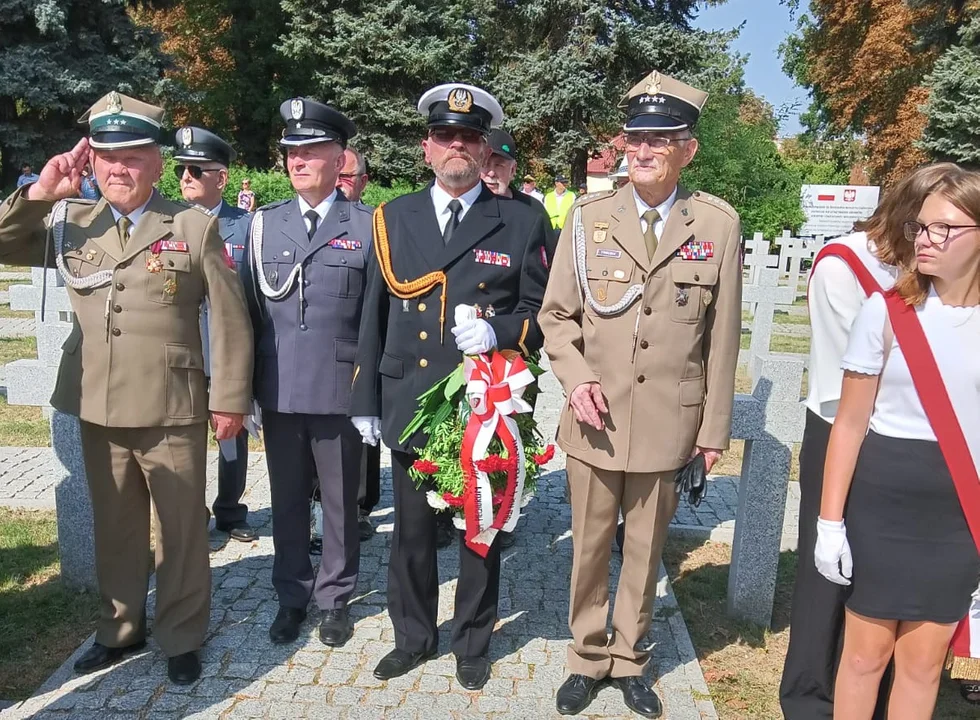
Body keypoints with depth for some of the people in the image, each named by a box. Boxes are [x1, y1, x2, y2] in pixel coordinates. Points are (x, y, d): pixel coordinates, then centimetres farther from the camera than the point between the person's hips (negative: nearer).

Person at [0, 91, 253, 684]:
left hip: (172, 412, -4)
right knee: (115, 529, 18)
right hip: (99, 411, 4)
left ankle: (182, 639, 27)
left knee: (180, 531, 9)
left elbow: (230, 319, -5)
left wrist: (230, 400, -7)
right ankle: (120, 630, 37)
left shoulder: (195, 226, -5)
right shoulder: (71, 223, 6)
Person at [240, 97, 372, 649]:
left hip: (342, 392, -2)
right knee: (288, 500, 14)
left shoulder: (368, 226, -1)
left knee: (341, 501, 10)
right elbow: (249, 311, 8)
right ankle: (292, 597, 32)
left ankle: (335, 597, 29)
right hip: (279, 392, 3)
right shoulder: (263, 224, 8)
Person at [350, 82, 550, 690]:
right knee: (412, 533, 14)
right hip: (410, 407, 2)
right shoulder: (393, 218, 6)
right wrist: (365, 400, 7)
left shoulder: (521, 223, -1)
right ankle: (414, 637, 36)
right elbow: (374, 317, 8)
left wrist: (498, 333, -20)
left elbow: (539, 314, 1)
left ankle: (473, 642, 34)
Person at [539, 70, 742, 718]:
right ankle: (588, 658, 34)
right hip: (595, 419, 1)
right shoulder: (590, 217, 1)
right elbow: (556, 315, 6)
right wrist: (576, 379, -11)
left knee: (646, 550, 15)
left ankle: (630, 660, 35)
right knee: (590, 548, 13)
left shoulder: (719, 224, -1)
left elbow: (722, 336, 1)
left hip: (669, 422, 0)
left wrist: (715, 428, 2)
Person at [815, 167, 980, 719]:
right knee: (868, 651, 12)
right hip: (883, 500, -2)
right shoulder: (889, 311, -7)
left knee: (924, 661, 14)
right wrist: (830, 518, -6)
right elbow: (850, 421, -5)